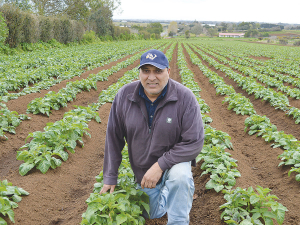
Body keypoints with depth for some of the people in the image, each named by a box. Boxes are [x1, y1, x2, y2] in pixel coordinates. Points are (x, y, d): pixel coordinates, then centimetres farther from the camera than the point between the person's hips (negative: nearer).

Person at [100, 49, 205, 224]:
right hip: (143, 169, 3)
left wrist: (160, 165, -29)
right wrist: (110, 177, -2)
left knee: (179, 175, -37)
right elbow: (113, 137, -5)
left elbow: (194, 142, -23)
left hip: (173, 162, -3)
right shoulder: (125, 95, -13)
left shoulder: (185, 98, -23)